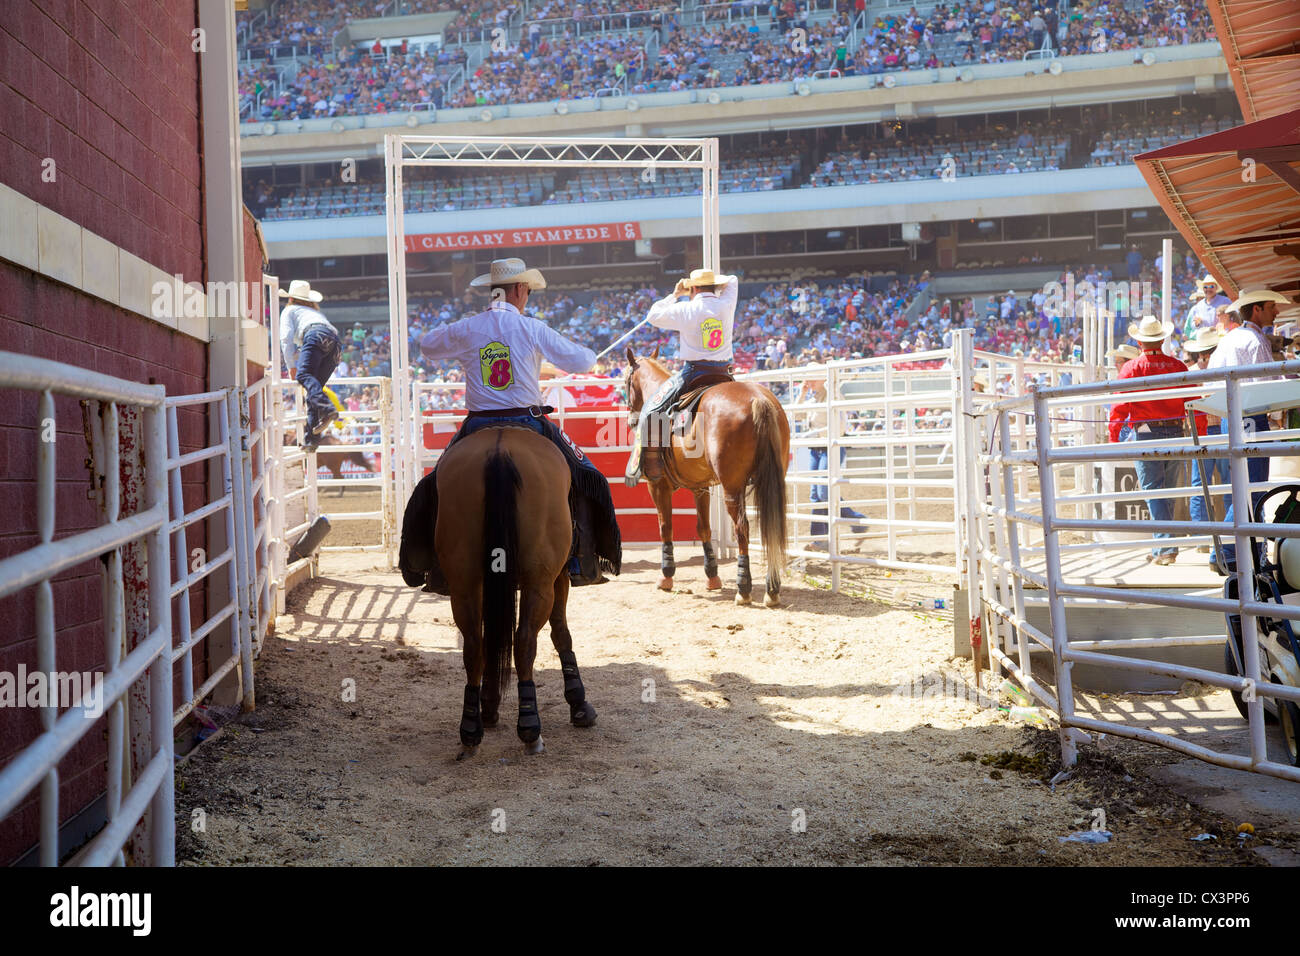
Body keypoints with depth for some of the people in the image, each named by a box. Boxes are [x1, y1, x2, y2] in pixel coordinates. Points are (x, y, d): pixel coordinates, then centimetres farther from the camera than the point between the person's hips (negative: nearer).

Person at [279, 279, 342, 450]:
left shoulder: (289, 310, 26)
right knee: (315, 386, 6)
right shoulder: (317, 312, 45)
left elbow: (286, 338, 12)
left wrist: (292, 367, 12)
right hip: (335, 342, 6)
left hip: (315, 335, -6)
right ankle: (312, 436, -6)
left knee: (304, 376, -25)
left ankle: (327, 409, -53)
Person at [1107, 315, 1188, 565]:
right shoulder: (1178, 366, 5)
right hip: (1175, 433, 4)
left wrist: (1114, 438, 0)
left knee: (1153, 492, -2)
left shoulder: (1132, 367, -4)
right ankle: (1161, 549, 21)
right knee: (1168, 493, 13)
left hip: (1145, 433, -4)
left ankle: (1166, 547, -12)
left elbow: (1119, 405, -6)